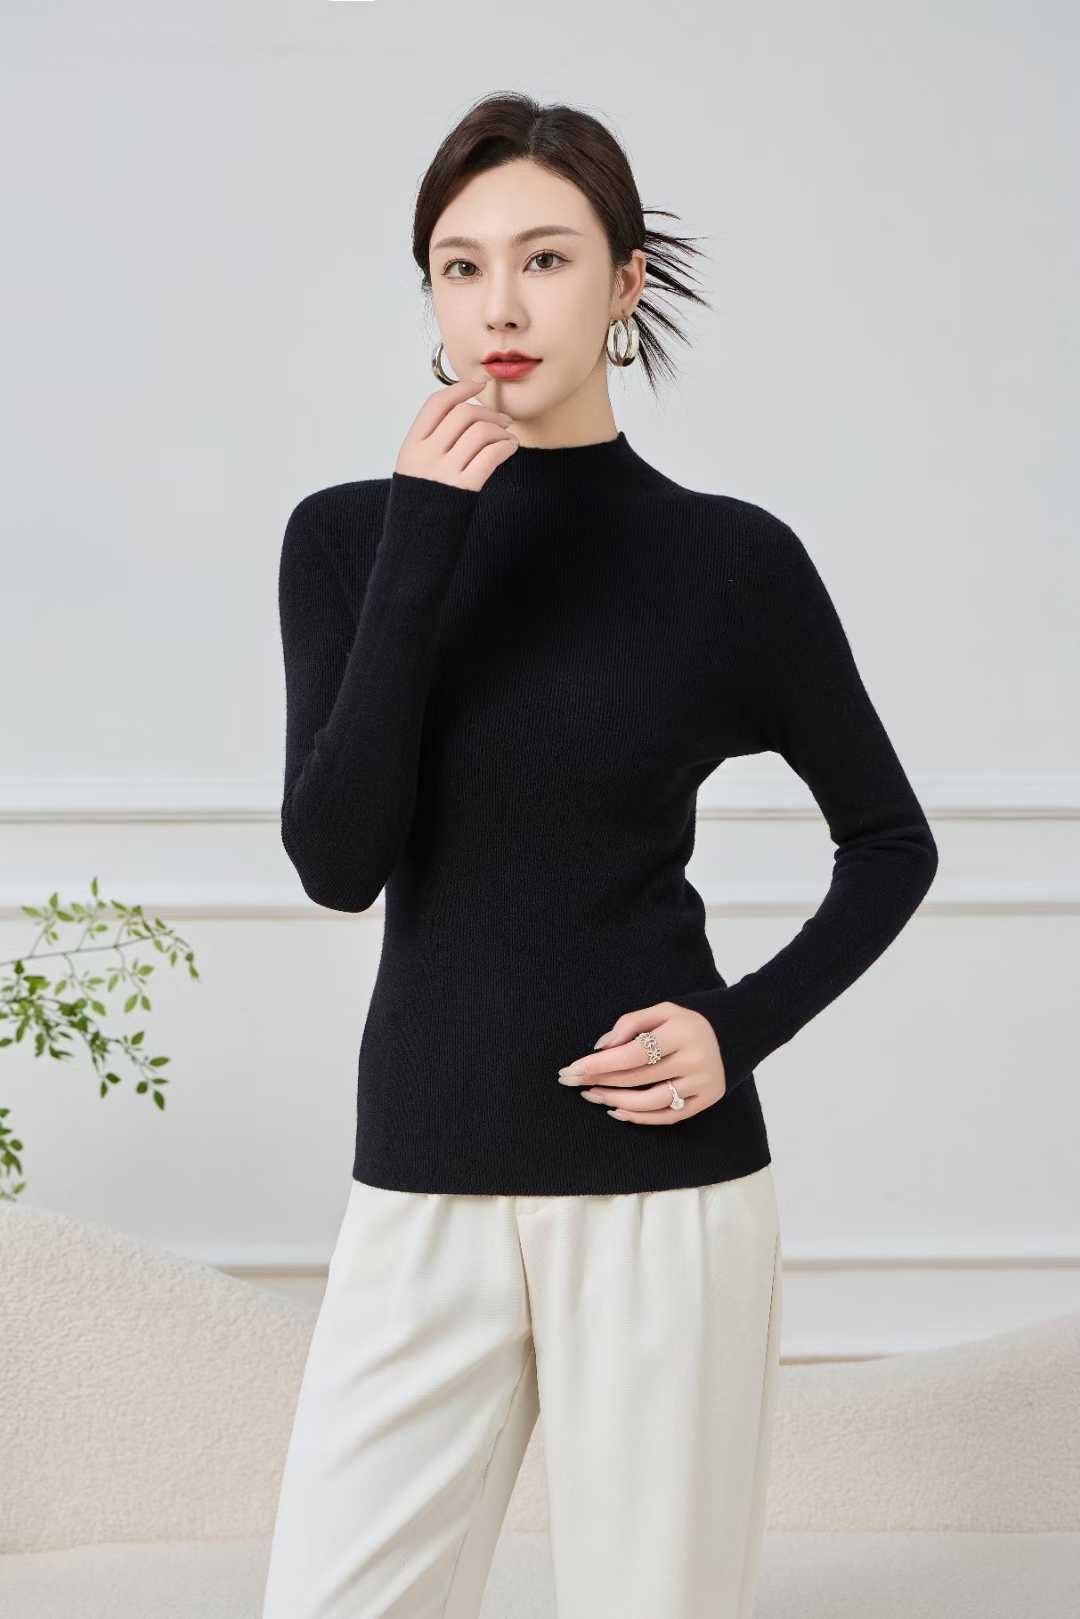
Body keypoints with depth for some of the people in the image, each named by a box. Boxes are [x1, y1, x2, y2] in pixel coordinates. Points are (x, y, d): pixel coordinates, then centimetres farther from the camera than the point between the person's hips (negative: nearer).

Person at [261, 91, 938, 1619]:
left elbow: (890, 841, 9)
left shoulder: (732, 560, -2)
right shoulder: (351, 535, 3)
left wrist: (747, 1026, -5)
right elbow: (338, 861, -10)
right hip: (423, 1189, 2)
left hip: (664, 1180, -1)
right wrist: (420, 553, -16)